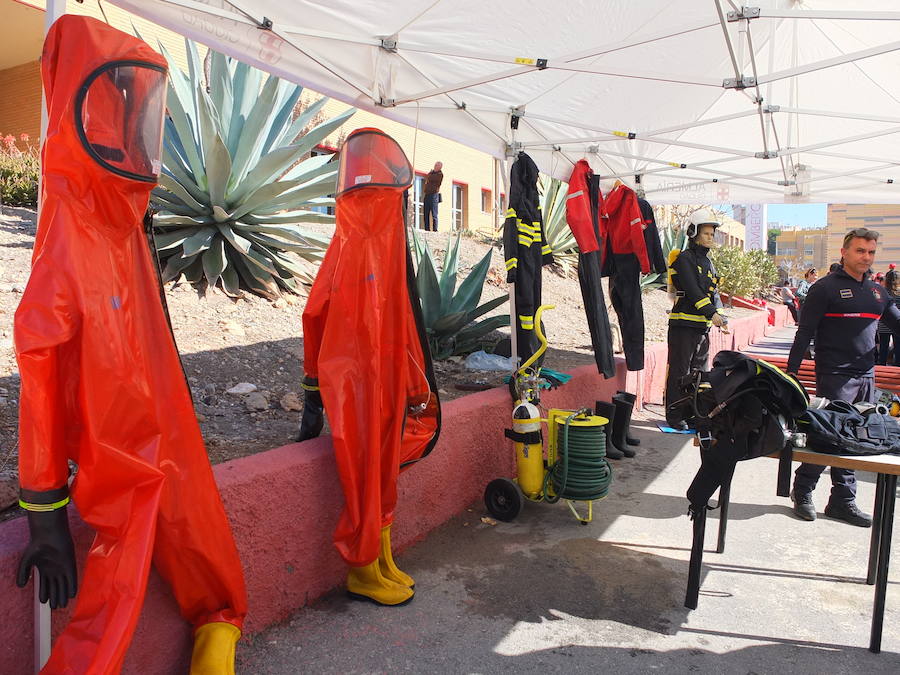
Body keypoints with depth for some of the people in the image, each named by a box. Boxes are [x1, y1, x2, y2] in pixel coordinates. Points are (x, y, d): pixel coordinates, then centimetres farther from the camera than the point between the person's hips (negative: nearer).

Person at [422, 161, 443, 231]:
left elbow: (430, 178, -9)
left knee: (434, 214, -10)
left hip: (434, 194, -7)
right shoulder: (431, 172, 22)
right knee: (426, 214, 4)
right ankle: (427, 229, 6)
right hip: (427, 195, 7)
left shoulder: (440, 174, -2)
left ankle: (435, 230, -11)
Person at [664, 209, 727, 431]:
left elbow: (714, 292, 19)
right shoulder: (684, 259, -8)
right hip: (684, 324, -8)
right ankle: (674, 416, 3)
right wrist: (711, 313, -24)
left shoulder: (707, 261, 18)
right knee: (679, 371, -4)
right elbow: (692, 291, -18)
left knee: (699, 371, 12)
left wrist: (721, 315, 6)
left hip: (703, 326, 8)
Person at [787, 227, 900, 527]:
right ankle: (802, 493, 9)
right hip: (835, 375, -7)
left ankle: (843, 501, 19)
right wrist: (791, 371, -14)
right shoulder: (826, 288, -4)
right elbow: (804, 332, -8)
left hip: (866, 376, 7)